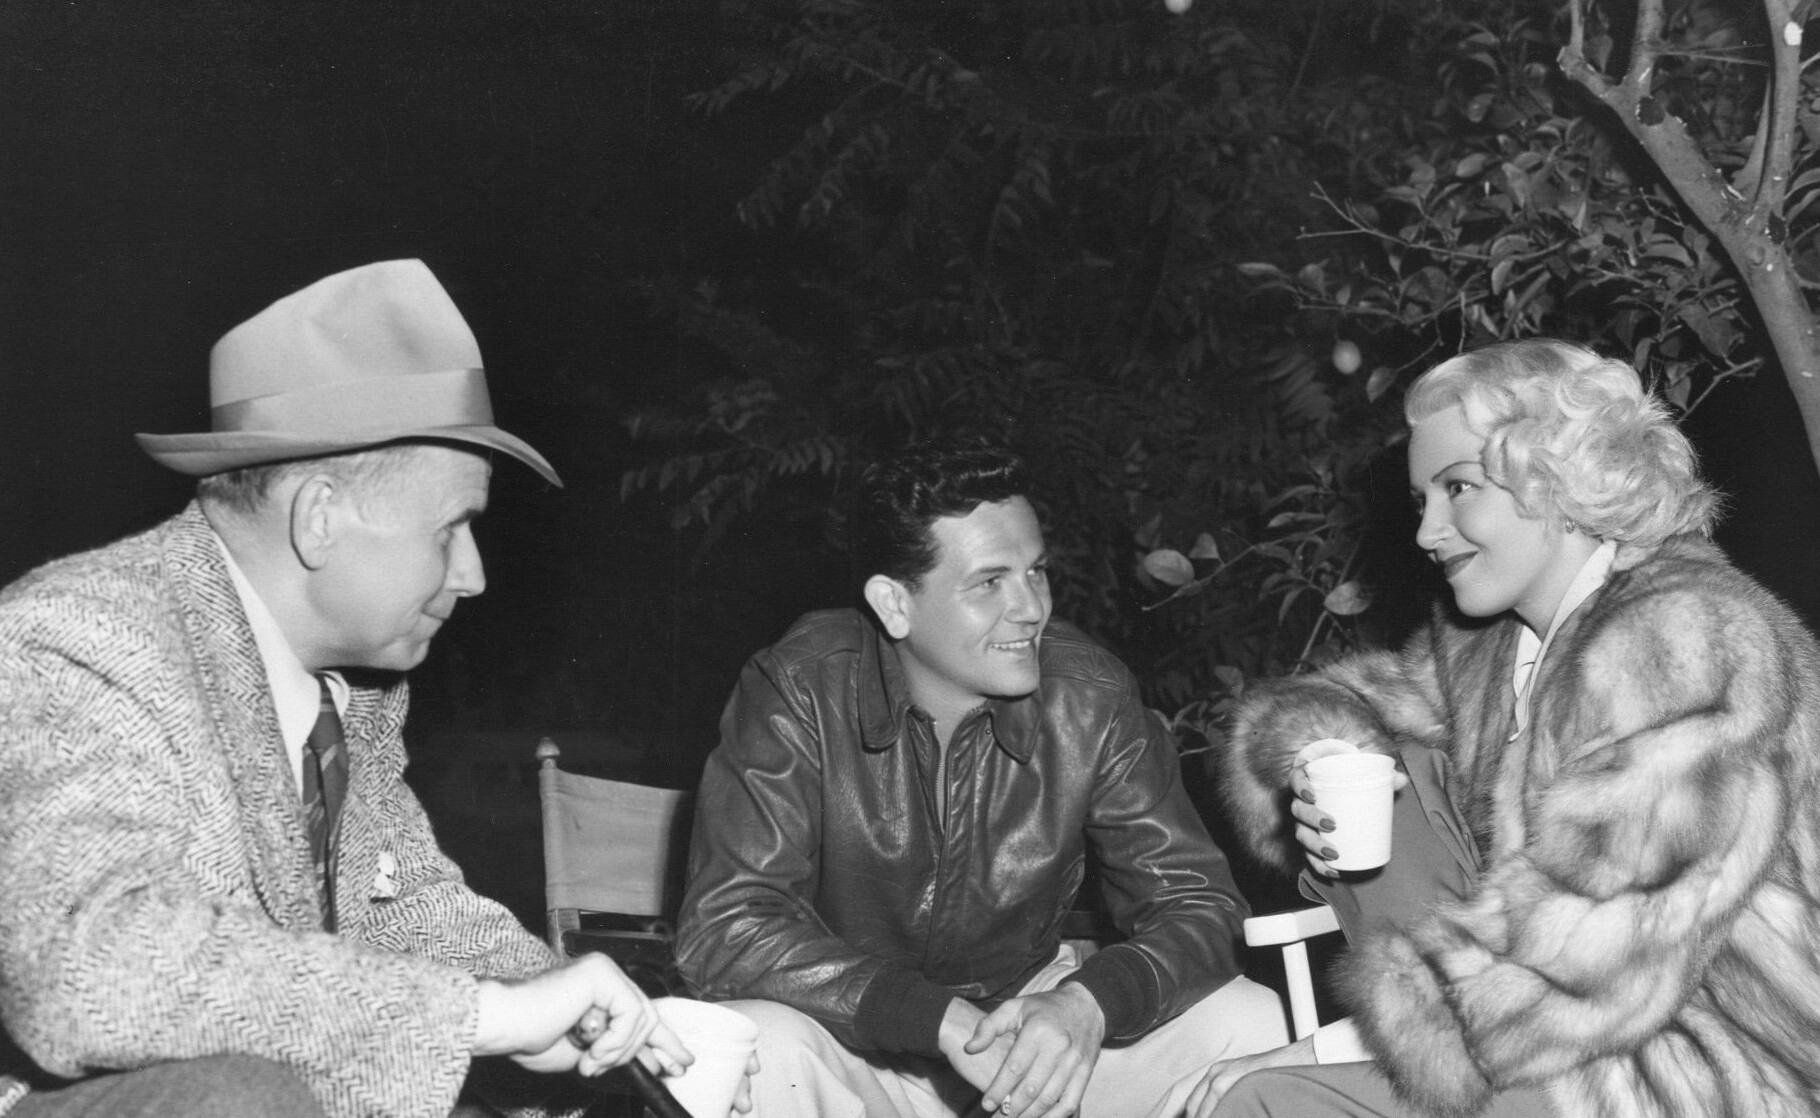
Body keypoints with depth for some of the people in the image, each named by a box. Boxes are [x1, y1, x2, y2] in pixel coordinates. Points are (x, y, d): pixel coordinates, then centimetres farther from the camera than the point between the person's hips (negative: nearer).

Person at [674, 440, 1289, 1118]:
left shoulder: (1091, 699, -12)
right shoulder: (798, 692, -19)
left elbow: (1196, 904, -8)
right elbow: (726, 928, -24)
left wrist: (1088, 1003, -31)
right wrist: (945, 1022, -34)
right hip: (859, 1042, -3)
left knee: (1254, 1026, -13)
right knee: (759, 1051, -34)